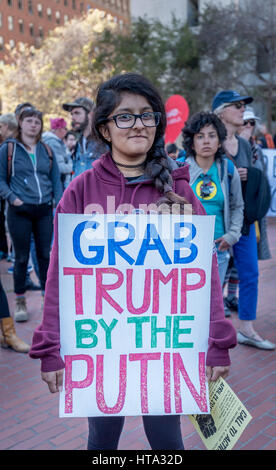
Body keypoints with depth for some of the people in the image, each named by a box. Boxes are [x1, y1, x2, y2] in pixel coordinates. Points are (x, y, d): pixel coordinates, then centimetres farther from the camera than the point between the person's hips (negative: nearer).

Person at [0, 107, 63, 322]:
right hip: (20, 212, -3)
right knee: (22, 257, 5)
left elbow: (56, 180, 11)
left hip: (44, 210, 3)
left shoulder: (46, 150, 12)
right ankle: (20, 302, 18)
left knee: (45, 254, 8)